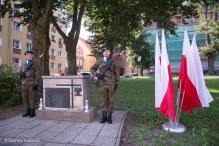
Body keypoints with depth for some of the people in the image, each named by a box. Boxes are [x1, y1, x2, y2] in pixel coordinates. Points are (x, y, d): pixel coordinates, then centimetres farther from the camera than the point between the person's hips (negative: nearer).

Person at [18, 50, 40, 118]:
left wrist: (35, 84, -14)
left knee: (32, 98, -1)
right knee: (25, 98, 7)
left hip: (32, 84, -5)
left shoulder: (35, 64, 0)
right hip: (24, 83, 6)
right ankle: (28, 111, 19)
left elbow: (37, 75, -7)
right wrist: (21, 74, -7)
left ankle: (32, 112, 9)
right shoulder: (23, 64, 16)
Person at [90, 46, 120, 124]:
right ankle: (104, 117, 17)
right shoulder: (99, 62, 7)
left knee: (111, 100, 4)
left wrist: (116, 84, -4)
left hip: (111, 84, -1)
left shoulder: (113, 62, 4)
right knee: (103, 100, 6)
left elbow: (117, 73, 4)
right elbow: (92, 69, 14)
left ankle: (109, 117, 14)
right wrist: (97, 74, -7)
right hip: (102, 84, 1)